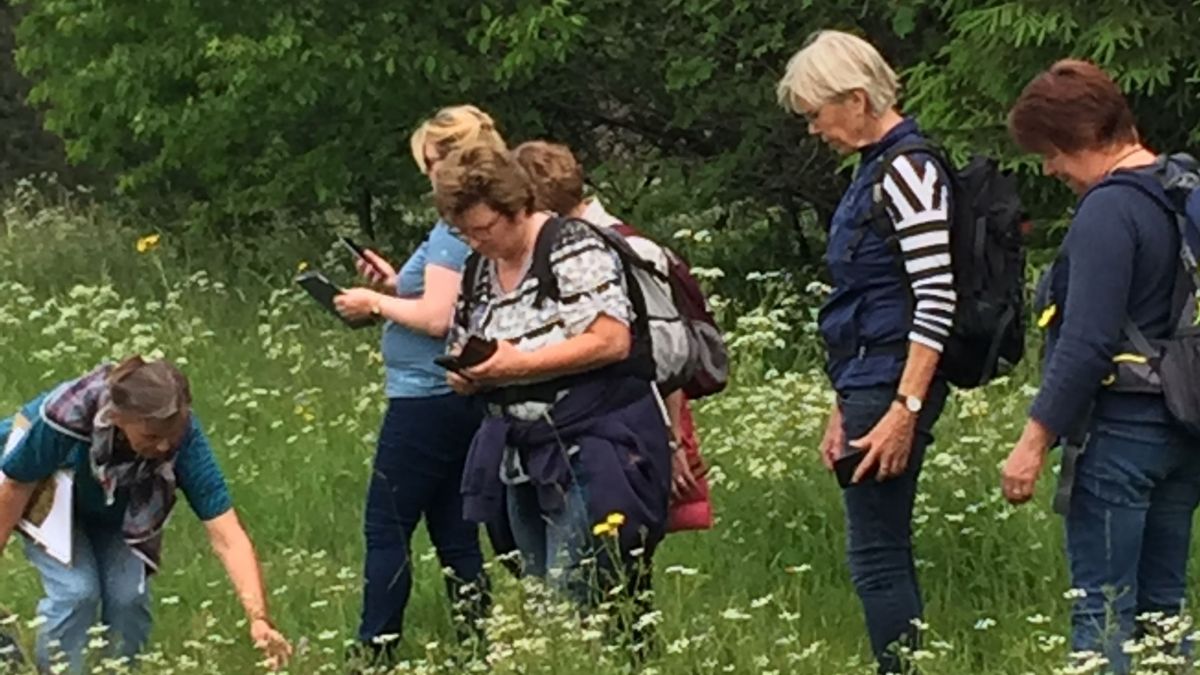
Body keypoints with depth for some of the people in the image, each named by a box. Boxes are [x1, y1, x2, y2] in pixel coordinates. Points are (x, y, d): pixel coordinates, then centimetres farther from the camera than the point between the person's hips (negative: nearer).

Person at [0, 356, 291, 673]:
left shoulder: (183, 437, -35)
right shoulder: (66, 418, -42)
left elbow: (227, 536, -37)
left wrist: (258, 618, -48)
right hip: (50, 500, -2)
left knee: (129, 594, -15)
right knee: (76, 590, -20)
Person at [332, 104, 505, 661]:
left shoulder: (456, 229, -16)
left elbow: (437, 319, -21)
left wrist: (376, 303, -8)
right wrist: (398, 285, 14)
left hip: (427, 400, -10)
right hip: (467, 400, 10)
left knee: (386, 528, -4)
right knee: (455, 532, 11)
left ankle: (375, 652, -5)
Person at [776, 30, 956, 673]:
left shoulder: (909, 172, -13)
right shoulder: (873, 171, 16)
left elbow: (937, 300, -19)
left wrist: (905, 410, -23)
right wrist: (845, 408, 20)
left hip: (894, 388, -10)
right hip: (867, 386, 10)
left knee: (877, 558, -9)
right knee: (886, 556, 10)